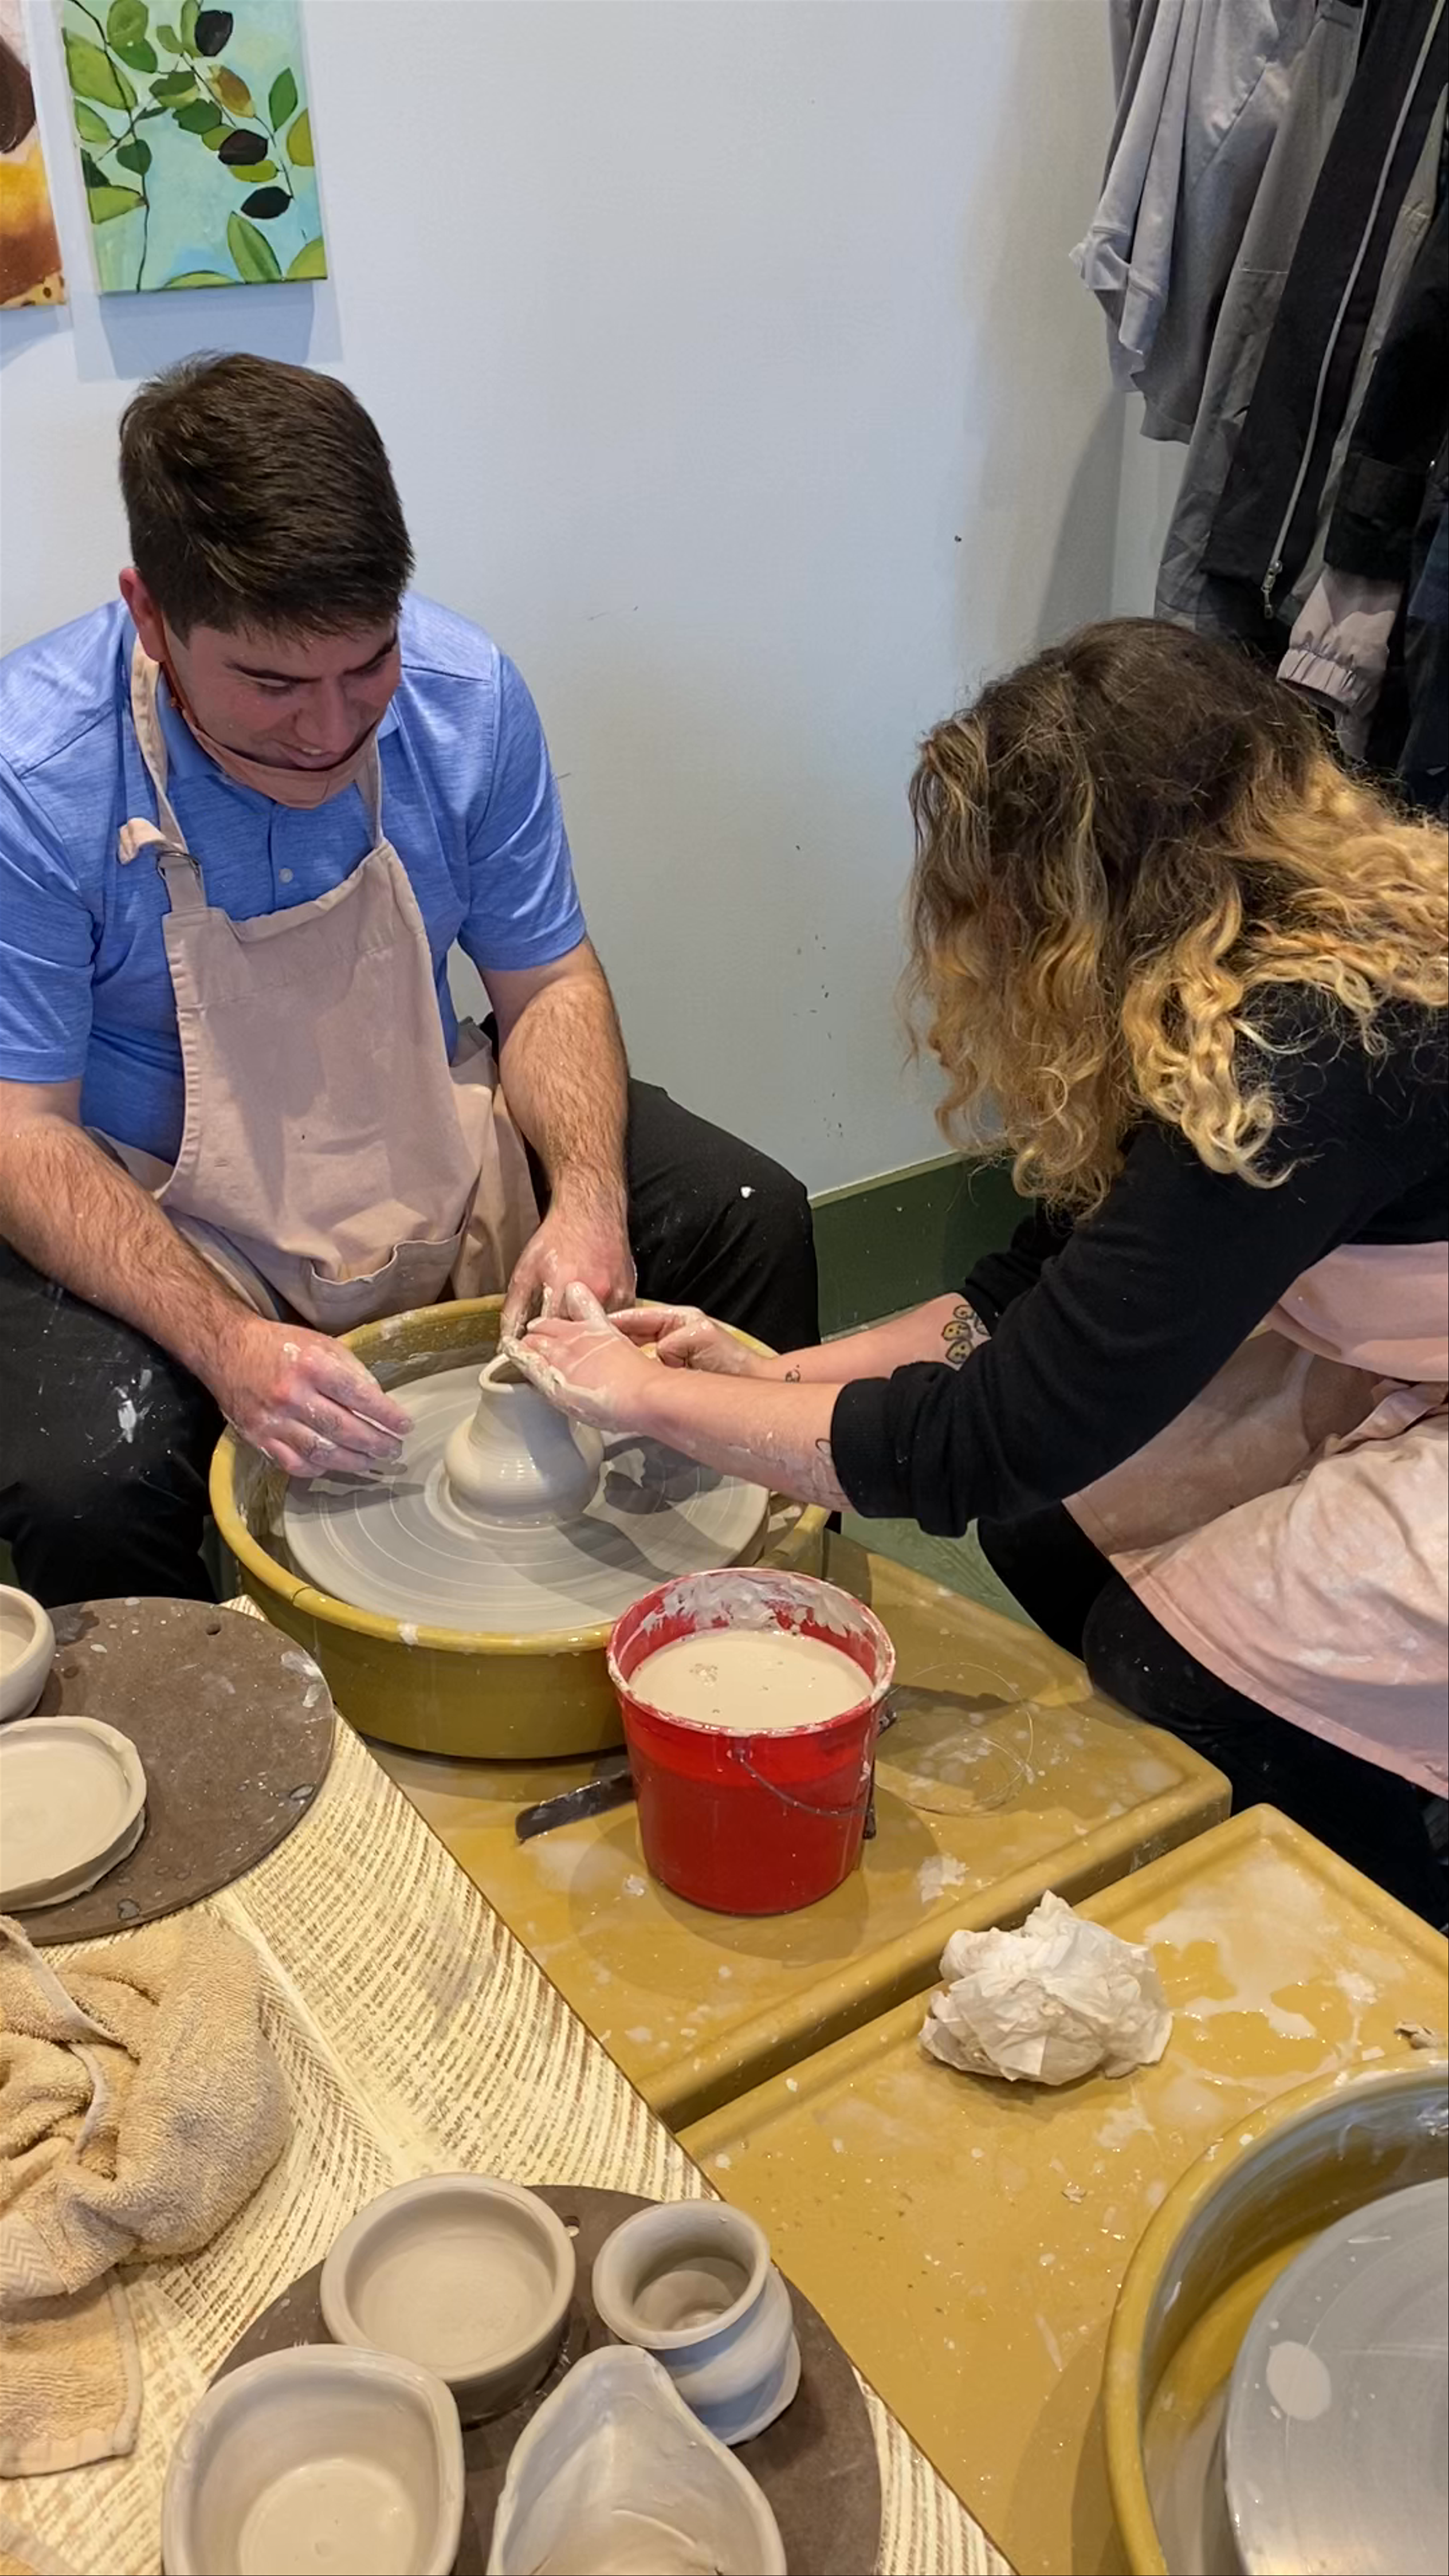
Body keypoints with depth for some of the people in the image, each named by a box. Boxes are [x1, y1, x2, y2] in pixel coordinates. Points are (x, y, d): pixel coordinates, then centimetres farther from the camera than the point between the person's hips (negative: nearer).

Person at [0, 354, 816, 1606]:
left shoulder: (463, 692, -13)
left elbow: (550, 984, -2)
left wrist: (589, 1198, -22)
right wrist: (223, 1343, -33)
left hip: (435, 1151, 4)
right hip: (166, 1215, -3)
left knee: (752, 1220, -9)